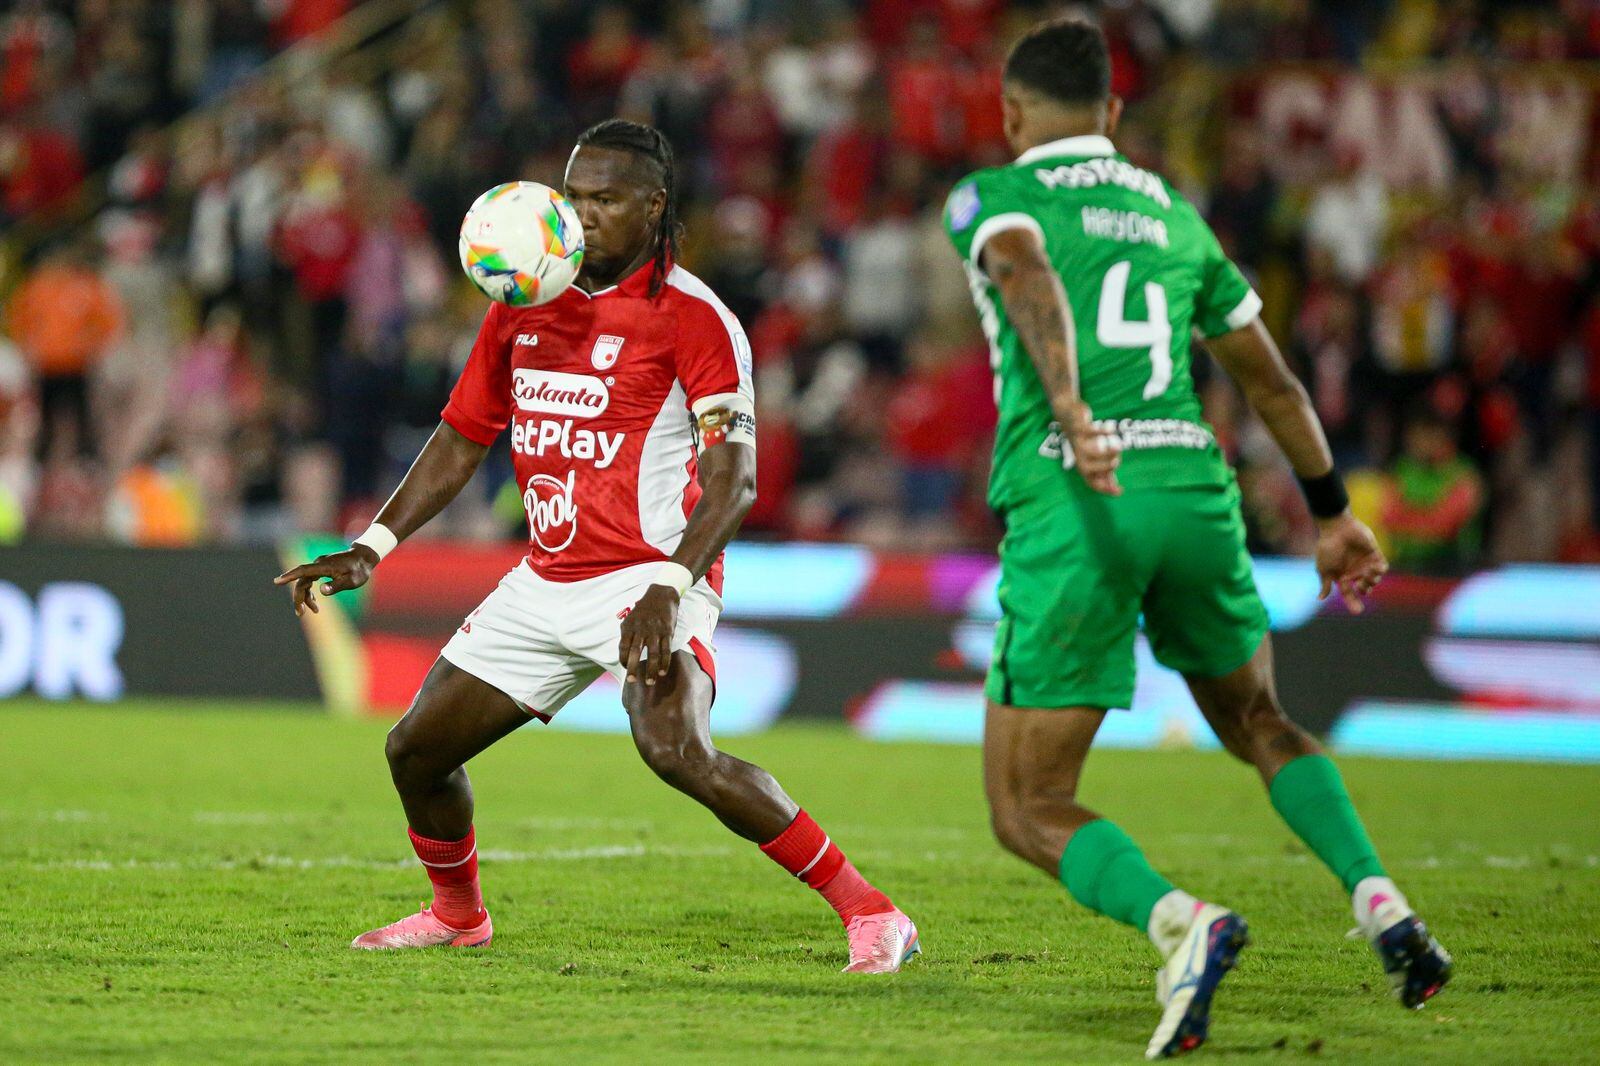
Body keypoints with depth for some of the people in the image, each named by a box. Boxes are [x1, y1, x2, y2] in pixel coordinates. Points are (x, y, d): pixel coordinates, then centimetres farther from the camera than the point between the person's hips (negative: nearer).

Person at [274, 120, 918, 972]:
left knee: (677, 751, -31)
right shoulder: (524, 307, 9)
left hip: (649, 578, -7)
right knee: (417, 749, 9)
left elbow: (732, 478, -18)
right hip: (546, 581, 7)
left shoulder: (692, 317, -11)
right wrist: (372, 548, 8)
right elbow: (462, 439, 18)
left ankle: (870, 915, -24)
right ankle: (457, 914, 38)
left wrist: (670, 590, -32)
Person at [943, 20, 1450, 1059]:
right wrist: (1334, 513, 44)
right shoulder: (1174, 218, 24)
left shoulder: (991, 196, 9)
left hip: (1070, 506, -5)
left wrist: (1068, 409, -32)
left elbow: (1031, 278, -16)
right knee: (1258, 725, 30)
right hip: (1193, 490, 5)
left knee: (1029, 811, 4)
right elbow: (1271, 379, 32)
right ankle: (1381, 903, 7)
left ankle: (1177, 918, -24)